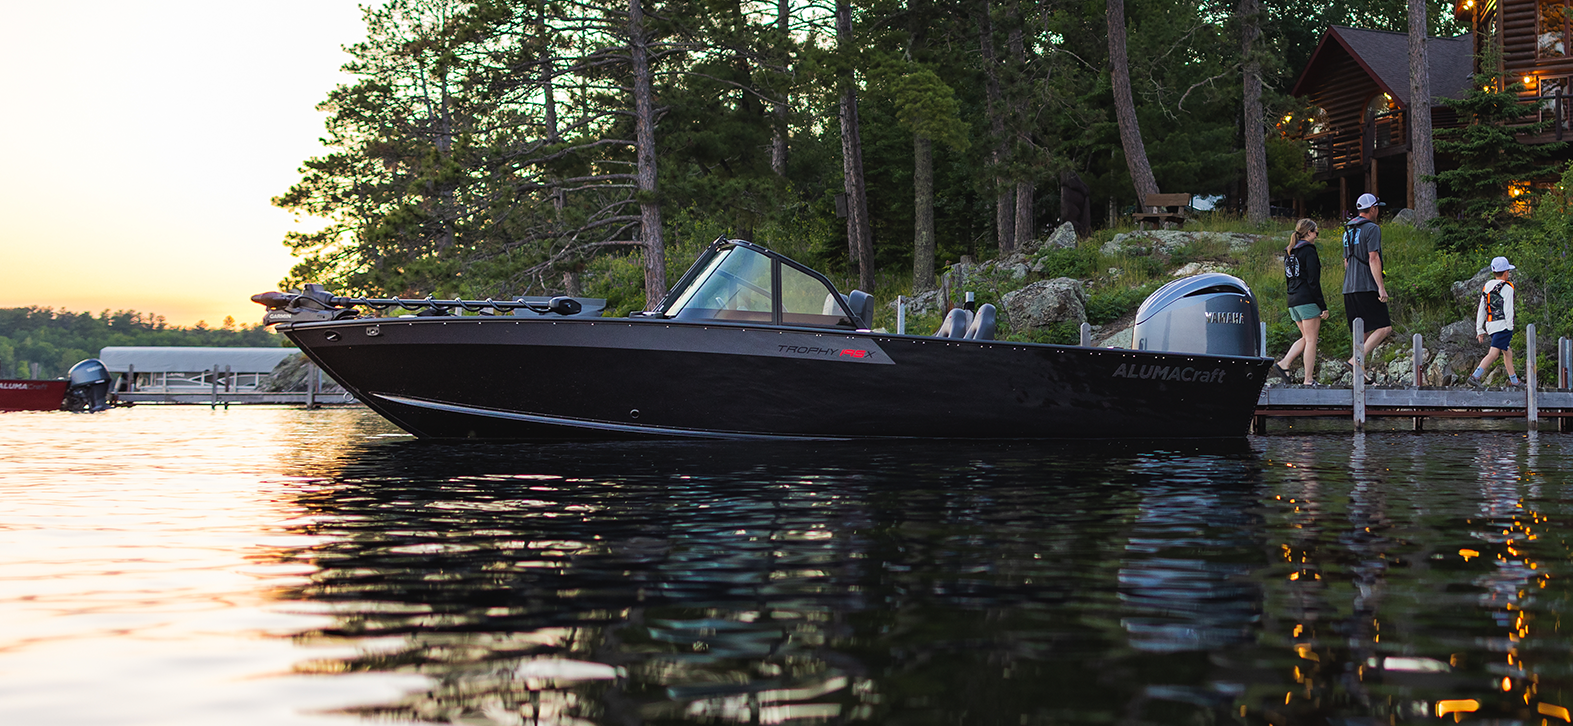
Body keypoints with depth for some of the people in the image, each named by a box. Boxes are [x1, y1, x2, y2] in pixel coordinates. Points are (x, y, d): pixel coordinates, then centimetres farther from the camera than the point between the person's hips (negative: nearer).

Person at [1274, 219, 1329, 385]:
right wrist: (1323, 306, -13)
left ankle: (1284, 364, 1)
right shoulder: (1308, 251, -10)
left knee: (1306, 338, 16)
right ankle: (1309, 380, -3)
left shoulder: (1289, 252, 15)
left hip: (1293, 301, 8)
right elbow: (1313, 281, -15)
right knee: (1311, 340, -3)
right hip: (1308, 301, -8)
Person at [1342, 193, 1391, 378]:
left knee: (1363, 331, 11)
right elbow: (1373, 259, -16)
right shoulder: (1372, 228, -7)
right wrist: (1381, 287, -18)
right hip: (1367, 287, -9)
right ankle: (1357, 360, -23)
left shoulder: (1348, 230, 19)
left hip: (1349, 288, 9)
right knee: (1384, 328, -10)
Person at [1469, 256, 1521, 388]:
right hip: (1502, 325, -8)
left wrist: (1479, 330, 14)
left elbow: (1481, 309, 12)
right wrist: (1509, 328, -10)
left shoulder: (1487, 286, 13)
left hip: (1490, 326, 8)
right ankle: (1475, 377, -25)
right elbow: (1508, 309, -14)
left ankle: (1514, 381, 27)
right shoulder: (1507, 287, -9)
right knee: (1493, 353, -13)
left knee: (1507, 352, 20)